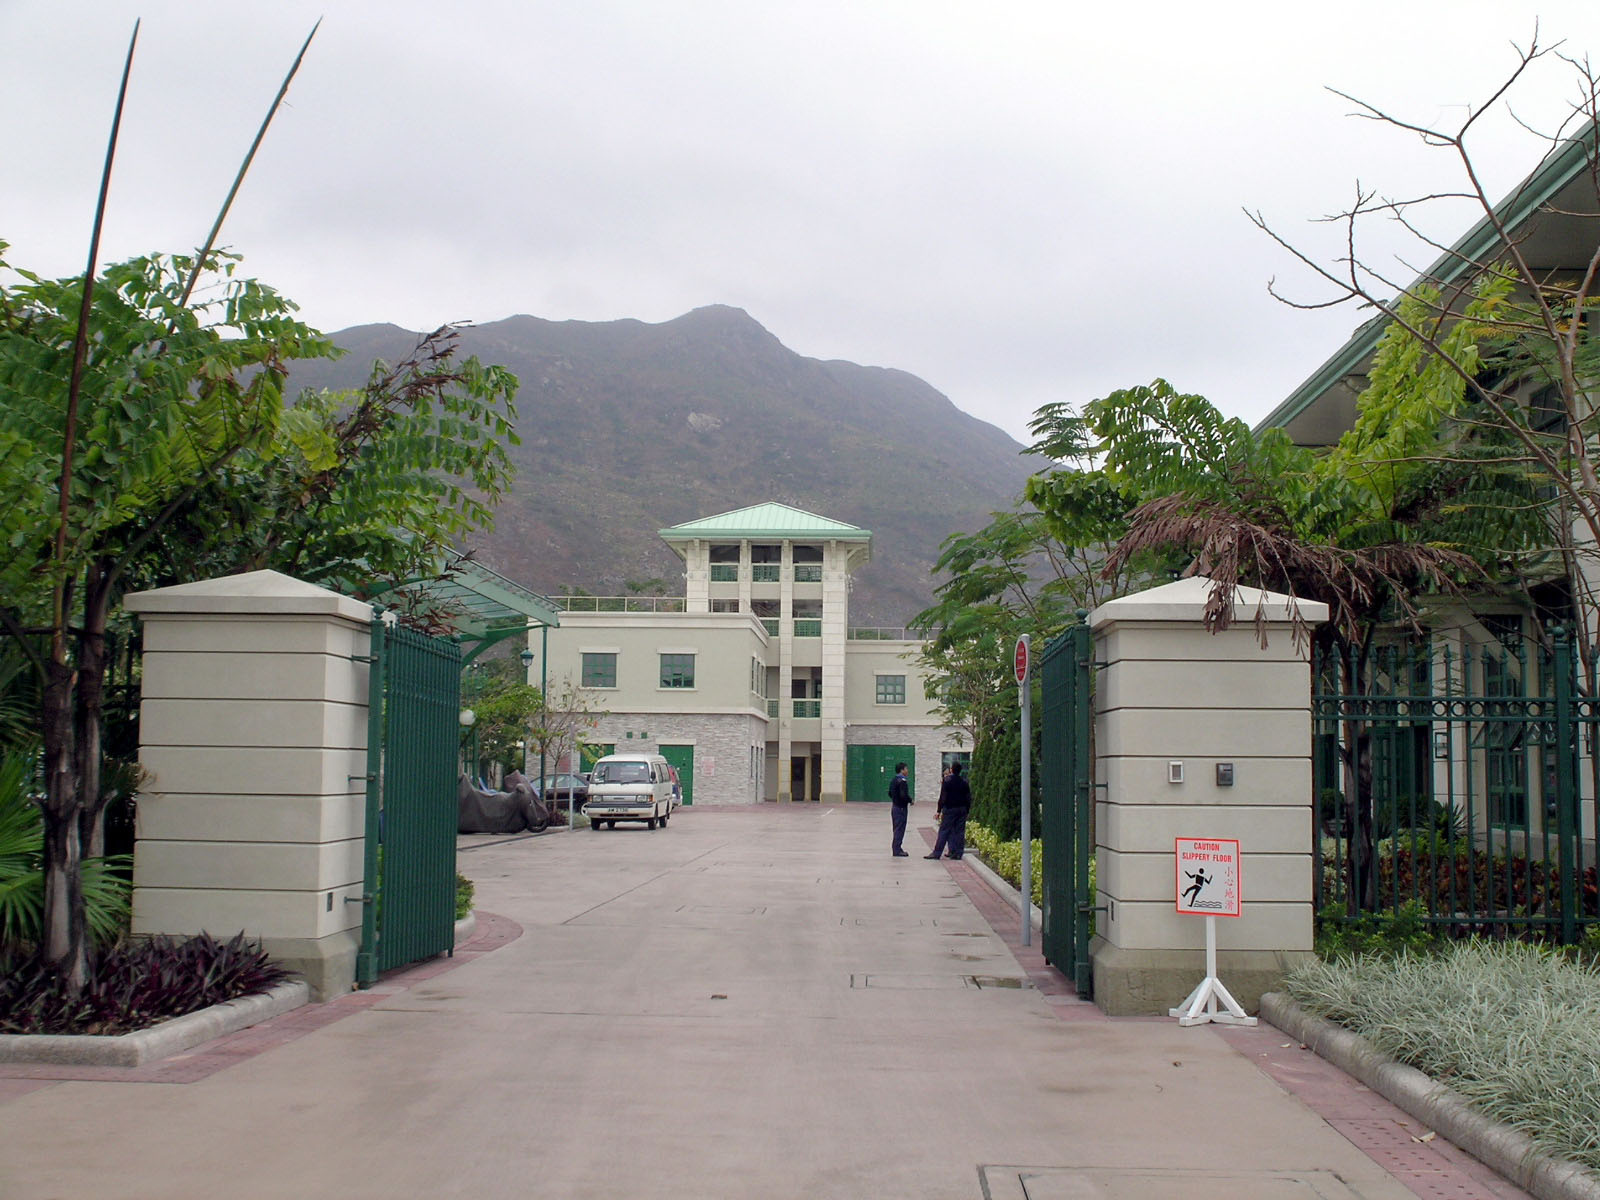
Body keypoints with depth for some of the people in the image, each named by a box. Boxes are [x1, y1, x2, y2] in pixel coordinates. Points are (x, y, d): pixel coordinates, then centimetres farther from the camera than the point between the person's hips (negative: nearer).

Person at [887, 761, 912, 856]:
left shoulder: (893, 780, 10)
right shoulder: (902, 781, -18)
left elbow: (890, 793, 17)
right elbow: (904, 795, -25)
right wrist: (910, 800, -9)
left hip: (894, 806, 9)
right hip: (901, 808, -9)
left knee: (897, 829, 15)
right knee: (900, 829, -4)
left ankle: (895, 848, 20)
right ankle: (897, 850, -2)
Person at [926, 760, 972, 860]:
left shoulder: (947, 781, -7)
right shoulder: (964, 782, 5)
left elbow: (943, 797, -9)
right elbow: (968, 798, 7)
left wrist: (939, 811, -6)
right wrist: (966, 811, 14)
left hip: (949, 809, -4)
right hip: (962, 809, 4)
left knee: (944, 831, -3)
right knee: (959, 832, 7)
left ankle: (937, 853, -4)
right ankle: (958, 853, 6)